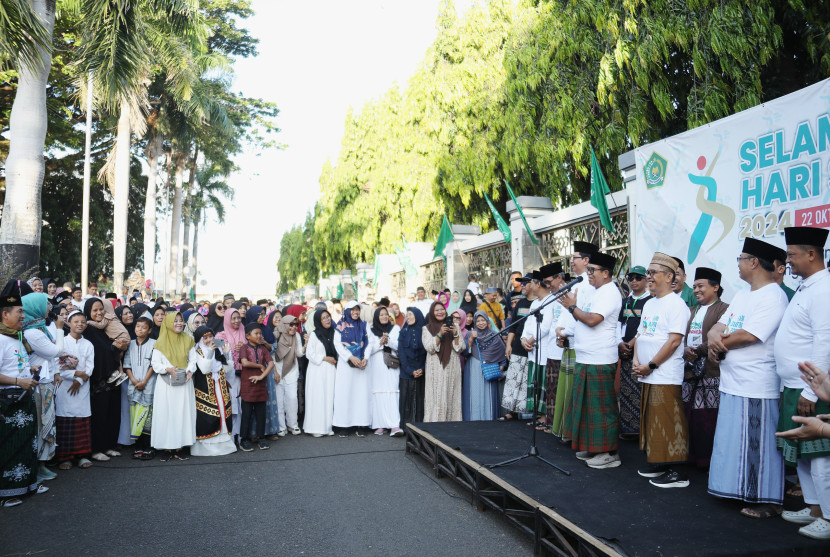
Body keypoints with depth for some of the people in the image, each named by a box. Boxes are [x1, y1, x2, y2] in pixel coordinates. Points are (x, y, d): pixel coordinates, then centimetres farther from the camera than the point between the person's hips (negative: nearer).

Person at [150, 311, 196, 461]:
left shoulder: (188, 340, 8)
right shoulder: (161, 342, 1)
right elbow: (155, 363, -1)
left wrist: (190, 371, -10)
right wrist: (168, 369, -18)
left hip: (184, 383, 2)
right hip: (166, 384, -2)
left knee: (183, 413, 1)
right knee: (166, 414, -2)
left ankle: (179, 448, 8)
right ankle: (167, 448, 7)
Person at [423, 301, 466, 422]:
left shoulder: (454, 327, 12)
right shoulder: (427, 329, 7)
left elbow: (461, 348, 7)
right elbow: (429, 348, -5)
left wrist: (456, 335, -9)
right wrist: (440, 334, -16)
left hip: (452, 368, 2)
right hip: (436, 369, -2)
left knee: (452, 398, 1)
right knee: (437, 398, -6)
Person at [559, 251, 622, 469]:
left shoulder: (609, 293, -13)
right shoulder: (597, 292, 18)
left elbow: (592, 320, -24)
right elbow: (583, 317, 20)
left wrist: (571, 306, -12)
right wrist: (572, 304, 5)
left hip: (599, 361, -10)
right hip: (586, 359, 10)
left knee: (601, 408, -3)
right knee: (588, 405, 15)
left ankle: (609, 453, 5)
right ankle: (592, 449, 26)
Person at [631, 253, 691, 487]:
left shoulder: (676, 304, -11)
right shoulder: (649, 304, 16)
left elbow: (674, 341, -17)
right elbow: (640, 334, 19)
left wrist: (650, 365, -15)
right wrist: (636, 360, 3)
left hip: (666, 376, -9)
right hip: (647, 375, 9)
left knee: (668, 423, -5)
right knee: (651, 421, 14)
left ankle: (677, 472, 3)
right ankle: (658, 464, 26)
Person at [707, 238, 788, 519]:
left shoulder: (773, 296, -14)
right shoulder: (742, 296, 16)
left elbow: (749, 335, -22)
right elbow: (718, 327, 13)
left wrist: (720, 343, -7)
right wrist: (715, 339, -10)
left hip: (757, 386, -9)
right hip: (732, 381, 9)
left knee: (758, 444, 0)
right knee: (733, 442, 15)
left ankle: (767, 500, 11)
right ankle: (740, 489, 28)